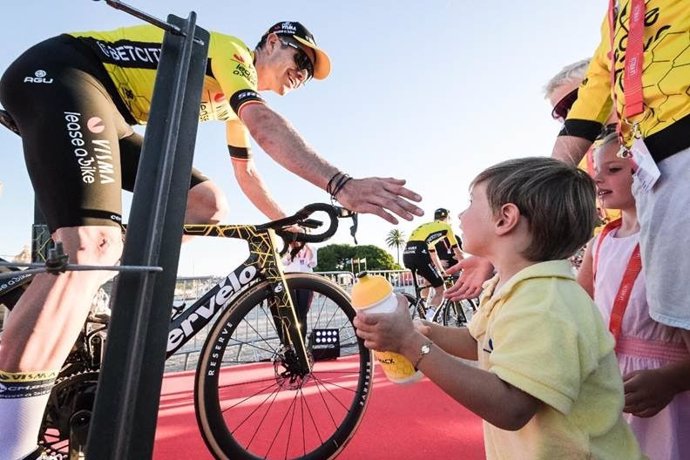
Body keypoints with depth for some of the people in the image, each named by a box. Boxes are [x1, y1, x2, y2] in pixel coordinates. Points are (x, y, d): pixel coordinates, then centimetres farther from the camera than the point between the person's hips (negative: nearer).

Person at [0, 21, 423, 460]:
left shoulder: (229, 97, 19)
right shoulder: (233, 51, -8)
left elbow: (247, 172, 21)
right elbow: (264, 125, -30)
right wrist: (340, 184, -42)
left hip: (111, 117, 10)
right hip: (57, 73, -9)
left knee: (208, 203, -4)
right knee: (93, 245, -31)